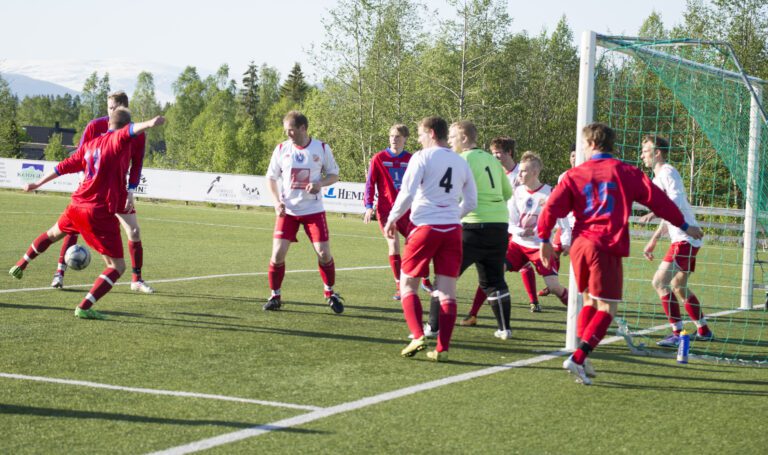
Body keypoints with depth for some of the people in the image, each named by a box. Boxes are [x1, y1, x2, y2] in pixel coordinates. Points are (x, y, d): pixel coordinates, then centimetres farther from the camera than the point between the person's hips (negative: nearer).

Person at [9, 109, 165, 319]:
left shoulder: (89, 145, 12)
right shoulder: (118, 140, -8)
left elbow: (64, 166, 21)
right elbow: (131, 130, -33)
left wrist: (38, 184, 34)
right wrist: (149, 124, -54)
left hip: (77, 206, 8)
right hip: (100, 214, -8)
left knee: (53, 234, 38)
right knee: (117, 267, -1)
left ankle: (20, 265, 54)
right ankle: (84, 307, -13)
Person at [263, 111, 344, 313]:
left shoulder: (322, 148, -4)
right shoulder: (281, 149, -1)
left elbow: (334, 175, 4)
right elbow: (271, 177, 7)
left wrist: (319, 184, -17)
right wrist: (276, 201, -8)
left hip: (313, 210, -1)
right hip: (287, 211, 1)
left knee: (324, 253, -5)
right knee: (278, 253, -8)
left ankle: (330, 293, 17)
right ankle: (275, 296, 9)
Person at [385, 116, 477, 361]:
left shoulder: (422, 157, -4)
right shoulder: (461, 162, 13)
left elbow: (406, 193, -11)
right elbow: (471, 202, 16)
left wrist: (392, 219, 1)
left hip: (425, 227, -4)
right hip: (452, 230, 5)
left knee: (408, 284, 8)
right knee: (447, 290, 3)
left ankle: (418, 336, -8)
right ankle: (442, 348, -1)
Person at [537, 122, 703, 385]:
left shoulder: (575, 174, 7)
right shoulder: (626, 173, 4)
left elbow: (552, 207, -1)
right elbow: (657, 199, 5)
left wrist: (544, 239, 10)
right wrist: (684, 226, 14)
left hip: (579, 245, 4)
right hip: (607, 248, -4)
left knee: (589, 301, 19)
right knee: (607, 309, -2)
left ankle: (582, 359, 11)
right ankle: (578, 358, -18)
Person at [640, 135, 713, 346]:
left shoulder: (668, 172, -11)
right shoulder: (658, 178, 19)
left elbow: (677, 201, -28)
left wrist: (654, 213, -42)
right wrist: (654, 240, 27)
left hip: (685, 239, -11)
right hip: (684, 239, 11)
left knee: (660, 282, -16)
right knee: (678, 287, 20)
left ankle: (678, 334, -14)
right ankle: (703, 330, 31)